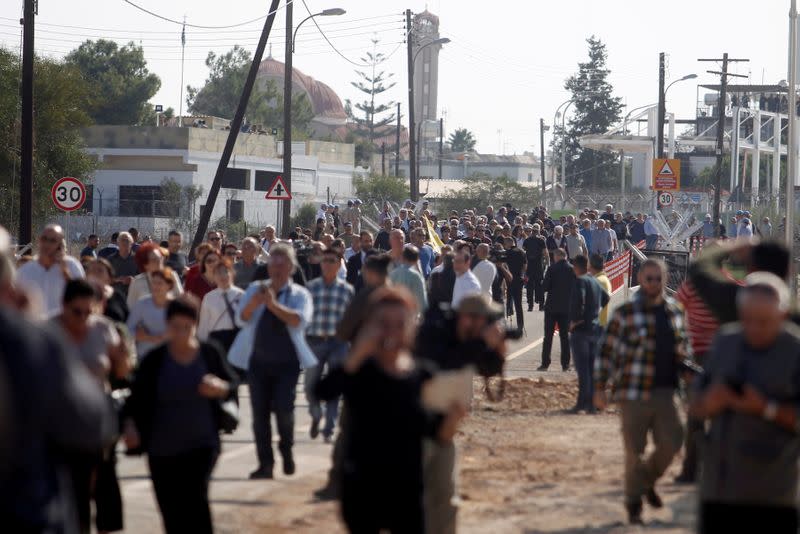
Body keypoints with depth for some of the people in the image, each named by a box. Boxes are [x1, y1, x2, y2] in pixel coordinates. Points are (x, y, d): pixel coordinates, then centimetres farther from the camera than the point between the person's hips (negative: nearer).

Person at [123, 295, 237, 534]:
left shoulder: (209, 354, -1)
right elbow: (136, 397, -1)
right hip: (162, 451, 2)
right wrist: (130, 424, -19)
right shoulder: (154, 360, -2)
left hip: (202, 445, -1)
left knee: (195, 499, -19)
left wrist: (220, 387, -17)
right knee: (172, 513, 7)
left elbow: (232, 387, 7)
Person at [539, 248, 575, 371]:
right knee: (565, 335, 8)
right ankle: (565, 364, 7)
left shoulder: (552, 269, -11)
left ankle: (545, 363, 3)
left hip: (552, 307, -3)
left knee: (548, 336, 4)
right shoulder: (573, 269, -3)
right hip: (567, 307, 3)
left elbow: (545, 287, -12)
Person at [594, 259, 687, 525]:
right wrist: (599, 388, -6)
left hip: (664, 391, 4)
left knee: (671, 442, -4)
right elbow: (606, 350, -3)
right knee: (635, 450, 1)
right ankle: (634, 503, 17)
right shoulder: (625, 313, -5)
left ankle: (648, 480, 24)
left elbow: (681, 346, 24)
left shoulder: (674, 312, 10)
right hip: (633, 392, -4)